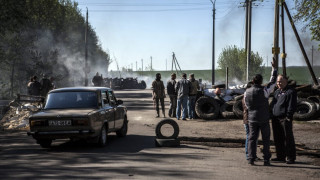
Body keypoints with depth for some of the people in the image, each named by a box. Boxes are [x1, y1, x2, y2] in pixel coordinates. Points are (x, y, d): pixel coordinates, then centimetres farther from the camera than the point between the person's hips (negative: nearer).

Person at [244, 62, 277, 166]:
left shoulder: (247, 92, 0)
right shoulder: (264, 91, -12)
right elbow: (273, 82, 0)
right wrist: (274, 69, 10)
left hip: (252, 119, 3)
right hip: (263, 119, -3)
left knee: (252, 138, 7)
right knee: (266, 139, 6)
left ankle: (251, 159, 3)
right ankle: (266, 160, 6)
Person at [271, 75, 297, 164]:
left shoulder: (290, 92, -6)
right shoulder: (277, 92, 19)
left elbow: (292, 106, -12)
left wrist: (289, 117, -17)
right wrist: (272, 116, 16)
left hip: (285, 119, -8)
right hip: (276, 119, 8)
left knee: (288, 138, -4)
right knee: (278, 139, 11)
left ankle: (290, 157, 2)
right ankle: (280, 156, 20)